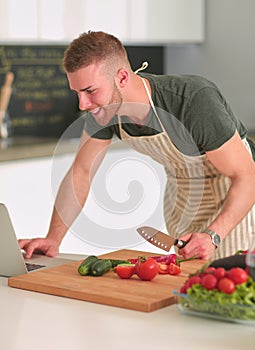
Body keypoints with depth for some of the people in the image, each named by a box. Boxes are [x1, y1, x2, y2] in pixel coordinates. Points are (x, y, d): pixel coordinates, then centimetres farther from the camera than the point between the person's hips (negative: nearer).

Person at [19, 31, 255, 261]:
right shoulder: (105, 106, -17)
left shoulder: (195, 101, -35)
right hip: (181, 193, 5)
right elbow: (80, 172, -6)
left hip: (232, 197, -5)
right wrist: (53, 238, -15)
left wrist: (213, 235, -42)